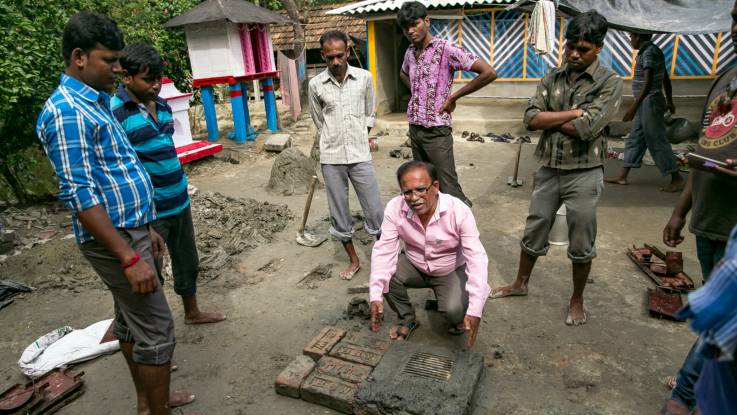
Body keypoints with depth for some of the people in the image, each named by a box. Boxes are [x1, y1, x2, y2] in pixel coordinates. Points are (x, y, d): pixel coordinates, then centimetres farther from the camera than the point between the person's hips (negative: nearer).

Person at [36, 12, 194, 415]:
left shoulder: (94, 103, 13)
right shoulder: (67, 112, -19)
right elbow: (80, 195, -24)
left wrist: (145, 228, 19)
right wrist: (130, 258, -26)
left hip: (126, 229, 10)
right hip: (113, 238, -10)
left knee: (130, 319, 19)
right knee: (156, 329, -3)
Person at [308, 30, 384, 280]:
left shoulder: (364, 78, -1)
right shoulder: (315, 85, -1)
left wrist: (360, 139, 10)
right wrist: (333, 142, 13)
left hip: (360, 156, -1)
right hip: (331, 159, 1)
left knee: (374, 210, 3)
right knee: (339, 214, 9)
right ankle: (353, 260, 27)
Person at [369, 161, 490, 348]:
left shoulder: (459, 211, -28)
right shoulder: (394, 208, -22)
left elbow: (476, 258, -30)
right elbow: (384, 251, -23)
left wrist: (475, 311, -39)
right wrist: (376, 296, -36)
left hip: (452, 270, -2)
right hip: (415, 266, 3)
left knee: (453, 311, -28)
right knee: (385, 274, -25)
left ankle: (458, 318, 13)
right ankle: (407, 319, 4)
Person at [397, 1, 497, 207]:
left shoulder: (446, 49, -13)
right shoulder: (410, 52, 8)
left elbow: (489, 73, -18)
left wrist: (453, 97, -12)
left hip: (436, 131, -7)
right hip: (414, 129, 7)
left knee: (449, 189, -4)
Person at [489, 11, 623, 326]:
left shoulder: (609, 83, -8)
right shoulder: (552, 78, 4)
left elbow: (586, 129, -21)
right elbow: (531, 119, -8)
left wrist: (551, 119, -9)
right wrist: (573, 113, -15)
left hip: (584, 175, -3)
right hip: (548, 170, 4)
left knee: (581, 244, 9)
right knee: (533, 233, 16)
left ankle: (577, 300, 29)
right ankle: (521, 283, 35)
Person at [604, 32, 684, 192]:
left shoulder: (649, 52, -16)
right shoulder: (654, 51, 15)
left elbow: (648, 82, -26)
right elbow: (666, 78, 21)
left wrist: (635, 106, -31)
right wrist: (669, 101, 28)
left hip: (650, 103, -10)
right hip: (646, 104, 10)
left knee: (657, 142, -4)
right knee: (635, 139, 10)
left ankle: (677, 178, 4)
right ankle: (622, 176, 15)